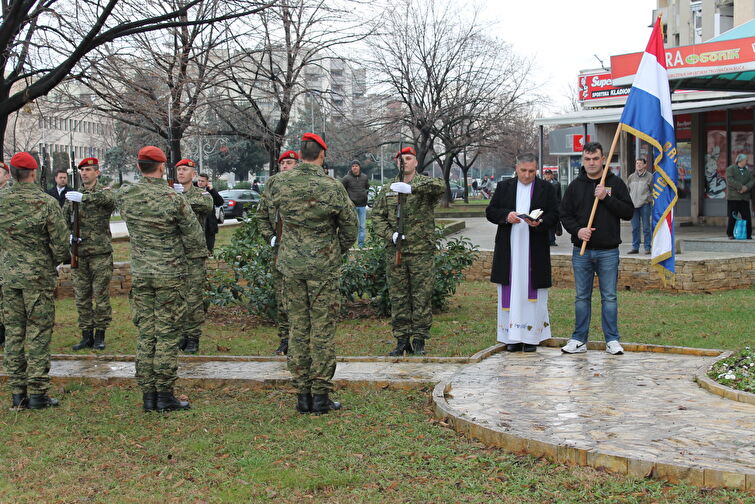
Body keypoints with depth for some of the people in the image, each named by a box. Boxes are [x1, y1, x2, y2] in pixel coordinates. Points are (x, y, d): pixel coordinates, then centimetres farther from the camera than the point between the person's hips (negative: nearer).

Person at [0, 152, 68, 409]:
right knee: (38, 333, 1)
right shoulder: (46, 202, -11)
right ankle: (37, 393, 1)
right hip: (38, 277, -4)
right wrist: (54, 263, 10)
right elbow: (60, 243, -9)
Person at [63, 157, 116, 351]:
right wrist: (69, 235, -7)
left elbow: (109, 200, -26)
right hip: (79, 253, 4)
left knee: (101, 295, 0)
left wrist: (84, 197, -40)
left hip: (100, 252, -4)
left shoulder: (104, 192, -1)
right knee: (81, 296, 6)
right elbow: (64, 220, 14)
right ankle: (87, 335, 13)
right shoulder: (73, 195, 13)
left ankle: (100, 335, 8)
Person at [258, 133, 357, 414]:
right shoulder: (332, 188, -10)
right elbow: (349, 225, -2)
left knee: (298, 328, 9)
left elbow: (262, 215, 13)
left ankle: (302, 395, 13)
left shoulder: (277, 183, -1)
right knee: (323, 330, 3)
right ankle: (320, 396, 6)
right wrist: (340, 251, 15)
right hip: (323, 266, -3)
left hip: (291, 265, 3)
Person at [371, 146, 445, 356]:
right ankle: (402, 340, 13)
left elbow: (440, 186, -23)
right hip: (395, 250, 3)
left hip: (421, 250, -3)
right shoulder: (388, 189, 12)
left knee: (422, 296, 0)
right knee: (398, 297, 5)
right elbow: (377, 215, 11)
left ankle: (419, 340, 9)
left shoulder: (425, 184, 0)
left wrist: (412, 188, -34)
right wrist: (390, 234, -7)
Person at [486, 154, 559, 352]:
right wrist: (506, 215, -12)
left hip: (535, 251, -1)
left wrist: (539, 222, -18)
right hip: (508, 251, 1)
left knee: (533, 293, 0)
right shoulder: (503, 187, 10)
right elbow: (490, 211, 7)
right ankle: (513, 337, 7)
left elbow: (554, 216, 2)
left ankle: (531, 337, 5)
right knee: (510, 292, 2)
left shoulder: (546, 188, 6)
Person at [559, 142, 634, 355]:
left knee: (609, 297, 3)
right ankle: (579, 340, 14)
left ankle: (612, 340, 11)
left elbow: (628, 212, -4)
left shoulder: (615, 183, 2)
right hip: (581, 251, 2)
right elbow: (565, 214, 8)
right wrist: (577, 230, -10)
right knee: (581, 297, 7)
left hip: (608, 251, -2)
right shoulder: (575, 186, 7)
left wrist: (606, 198, -15)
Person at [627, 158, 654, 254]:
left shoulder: (649, 176, 3)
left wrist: (649, 199, -7)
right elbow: (627, 190, 20)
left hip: (645, 205, -4)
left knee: (646, 227, -2)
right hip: (633, 205, 4)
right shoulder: (631, 177, 14)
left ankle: (647, 247, 2)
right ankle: (635, 247, 10)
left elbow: (653, 191, 4)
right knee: (635, 228, 5)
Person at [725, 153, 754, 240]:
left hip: (744, 198, 5)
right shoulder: (730, 169, 2)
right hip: (733, 197, -4)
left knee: (747, 216, -1)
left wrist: (746, 188, -14)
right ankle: (730, 234, 5)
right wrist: (741, 187, -20)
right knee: (732, 217, -3)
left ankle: (748, 234, 6)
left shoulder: (747, 171, 18)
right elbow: (730, 180, -14)